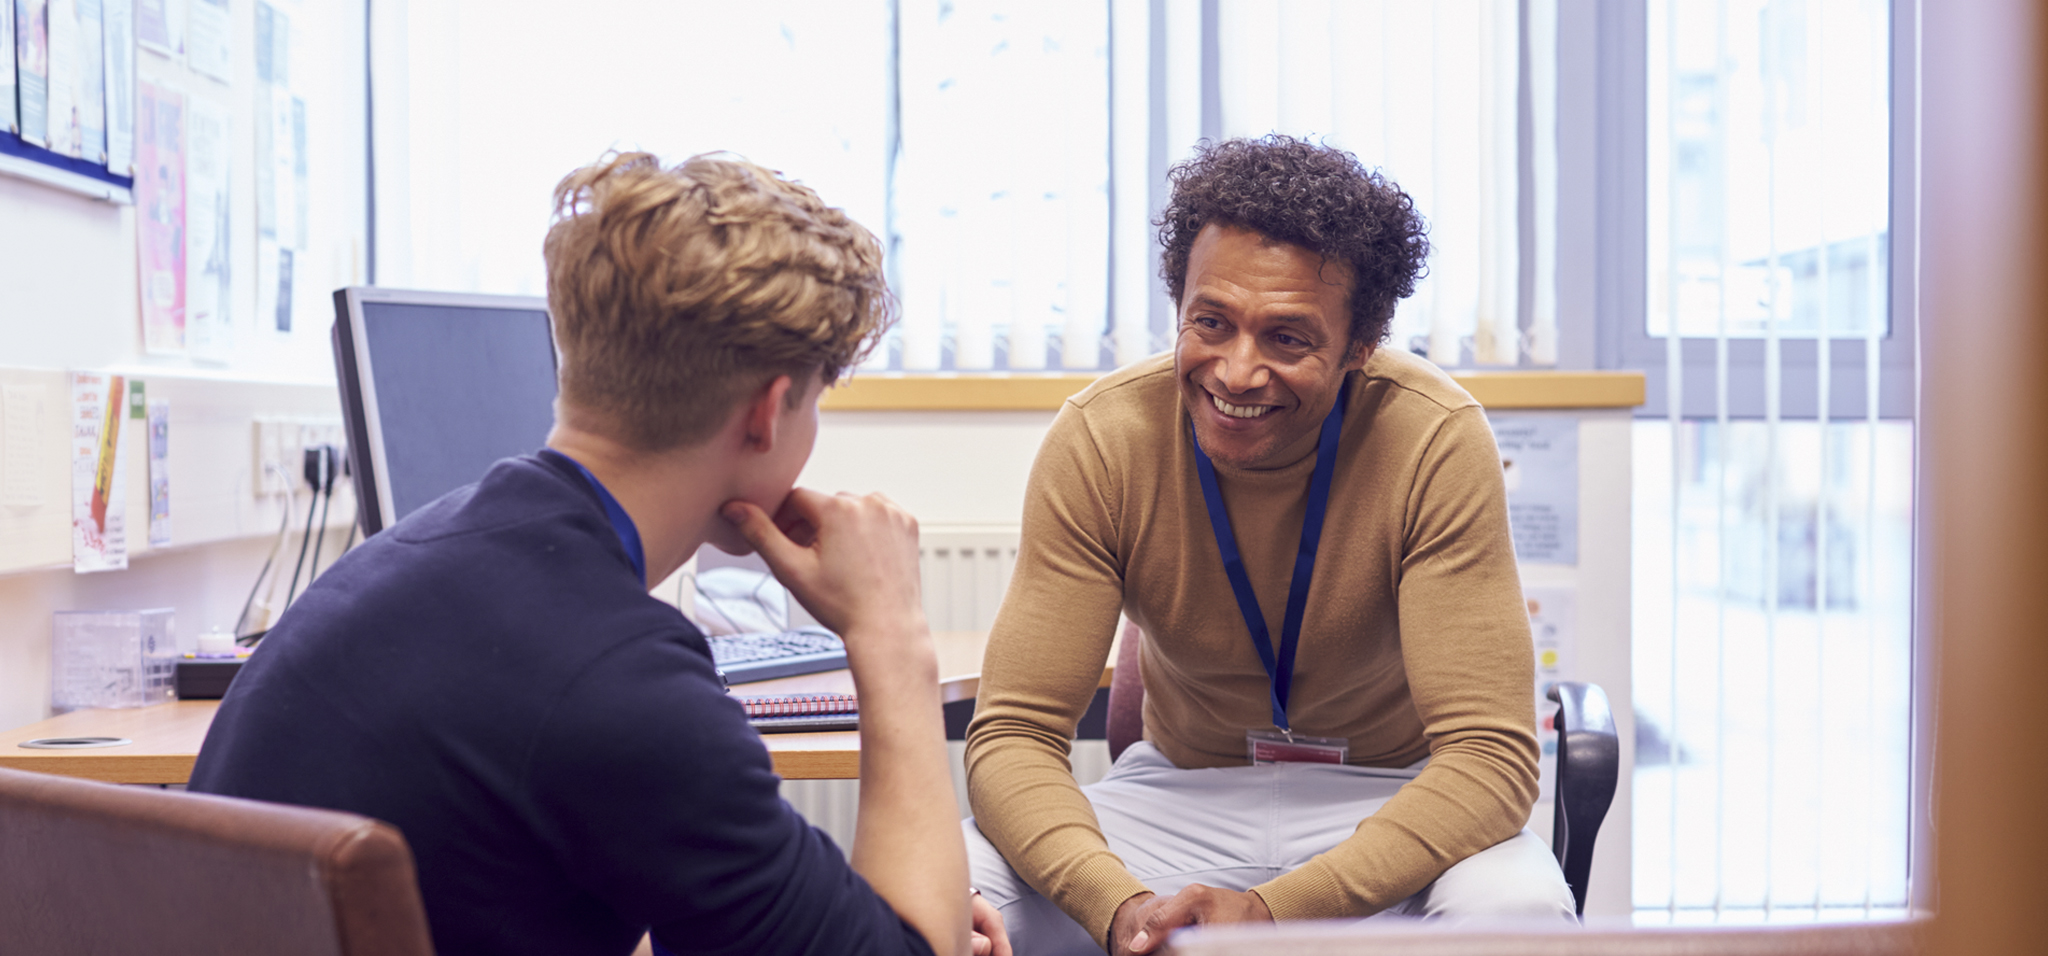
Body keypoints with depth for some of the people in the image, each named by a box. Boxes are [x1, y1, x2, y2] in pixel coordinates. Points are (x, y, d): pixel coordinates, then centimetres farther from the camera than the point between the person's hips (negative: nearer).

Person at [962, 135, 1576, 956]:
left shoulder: (1436, 442, -21)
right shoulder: (1099, 441, -17)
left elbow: (1489, 755, -24)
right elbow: (1015, 733, -17)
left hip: (1389, 800, 0)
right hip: (1180, 790, 1)